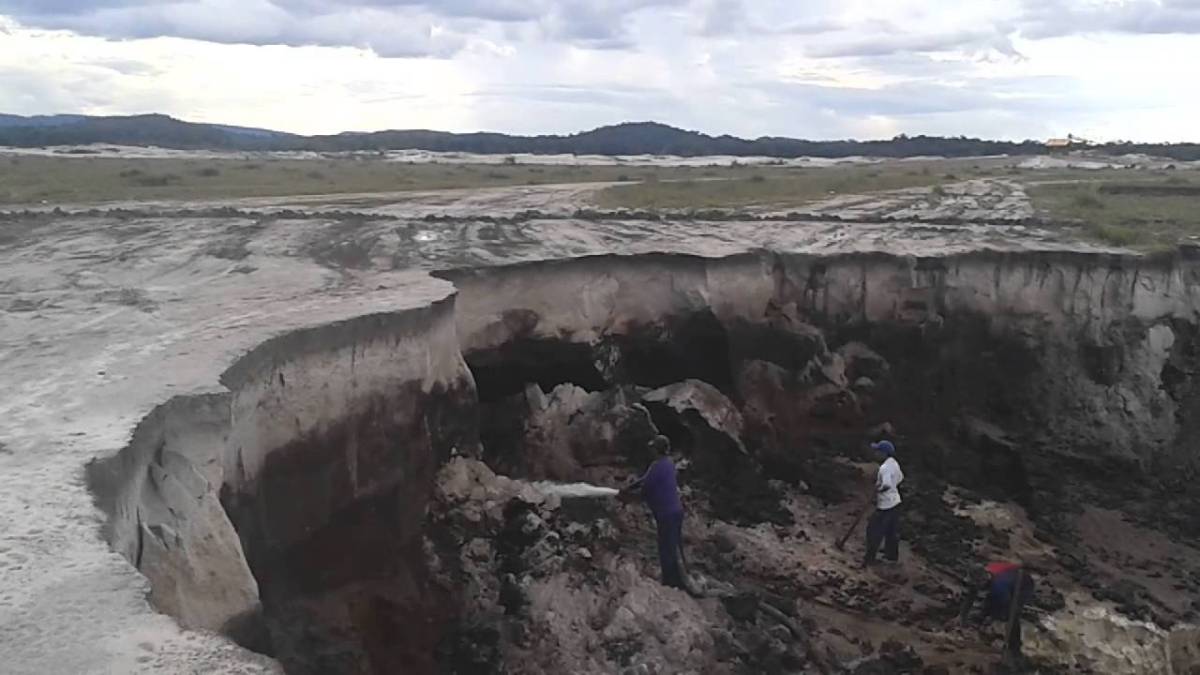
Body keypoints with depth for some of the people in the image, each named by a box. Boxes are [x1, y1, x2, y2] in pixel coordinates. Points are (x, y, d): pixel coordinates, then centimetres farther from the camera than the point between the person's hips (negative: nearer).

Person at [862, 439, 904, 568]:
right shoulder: (894, 463, 3)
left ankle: (869, 559, 8)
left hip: (885, 505, -9)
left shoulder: (885, 467, -26)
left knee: (874, 530, 2)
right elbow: (900, 478, 17)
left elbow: (886, 485, -36)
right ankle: (892, 555, 35)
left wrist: (877, 490, -20)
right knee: (892, 530, 21)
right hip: (895, 501, 9)